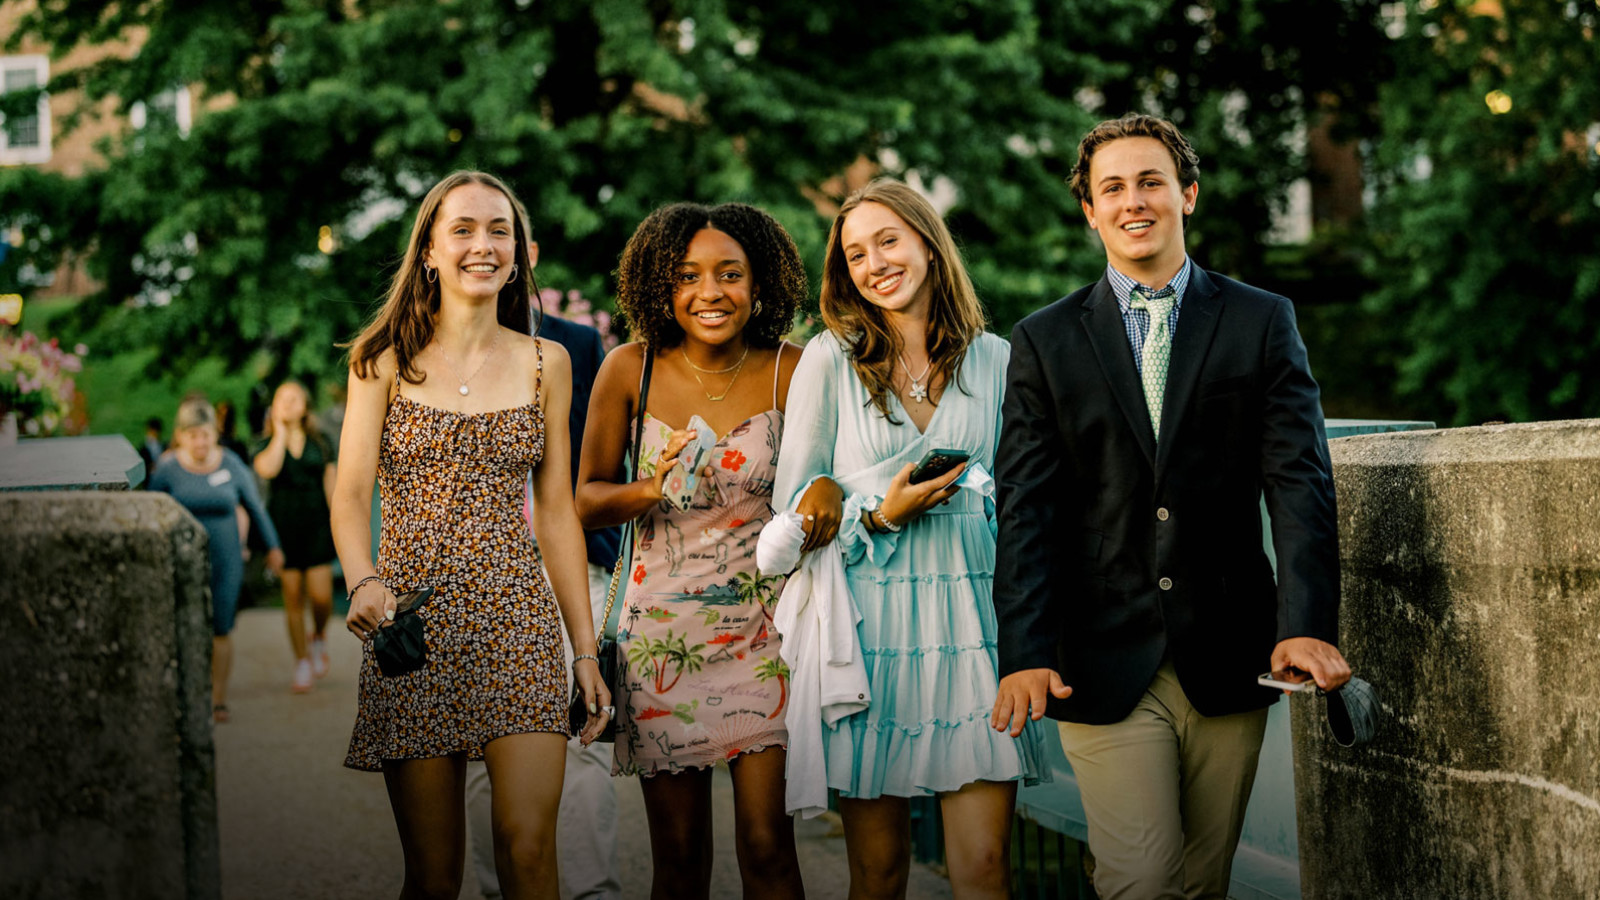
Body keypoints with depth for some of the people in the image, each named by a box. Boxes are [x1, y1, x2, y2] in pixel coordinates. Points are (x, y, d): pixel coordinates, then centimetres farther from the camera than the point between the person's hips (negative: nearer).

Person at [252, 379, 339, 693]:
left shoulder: (320, 443, 8)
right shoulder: (267, 444, 4)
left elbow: (331, 484, 9)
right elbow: (267, 469, -19)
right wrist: (280, 432, -9)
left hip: (316, 525, 0)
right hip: (283, 526, 0)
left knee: (321, 596, -10)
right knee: (293, 599, 3)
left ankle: (319, 638, 21)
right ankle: (302, 663, 13)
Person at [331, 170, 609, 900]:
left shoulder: (546, 363, 10)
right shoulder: (386, 359, 5)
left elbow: (556, 512, 12)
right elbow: (350, 494, -3)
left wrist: (585, 648, 8)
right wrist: (364, 583, -25)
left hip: (518, 620, 1)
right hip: (413, 620, -1)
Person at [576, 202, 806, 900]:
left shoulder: (791, 371, -6)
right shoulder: (630, 370, -3)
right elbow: (587, 500, 5)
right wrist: (652, 489, -16)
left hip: (763, 626, -1)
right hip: (662, 629, 1)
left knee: (766, 841, -7)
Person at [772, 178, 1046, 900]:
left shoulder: (995, 359, 9)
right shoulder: (830, 359, 3)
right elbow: (795, 506, 4)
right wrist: (881, 516, -12)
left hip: (974, 621, 1)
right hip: (871, 624, -1)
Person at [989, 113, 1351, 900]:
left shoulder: (1262, 323, 6)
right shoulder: (1045, 341, 5)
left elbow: (1299, 479, -3)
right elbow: (1026, 508, -1)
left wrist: (1307, 623, -17)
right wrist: (1024, 654, -13)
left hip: (1229, 659, 1)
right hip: (1103, 665, -1)